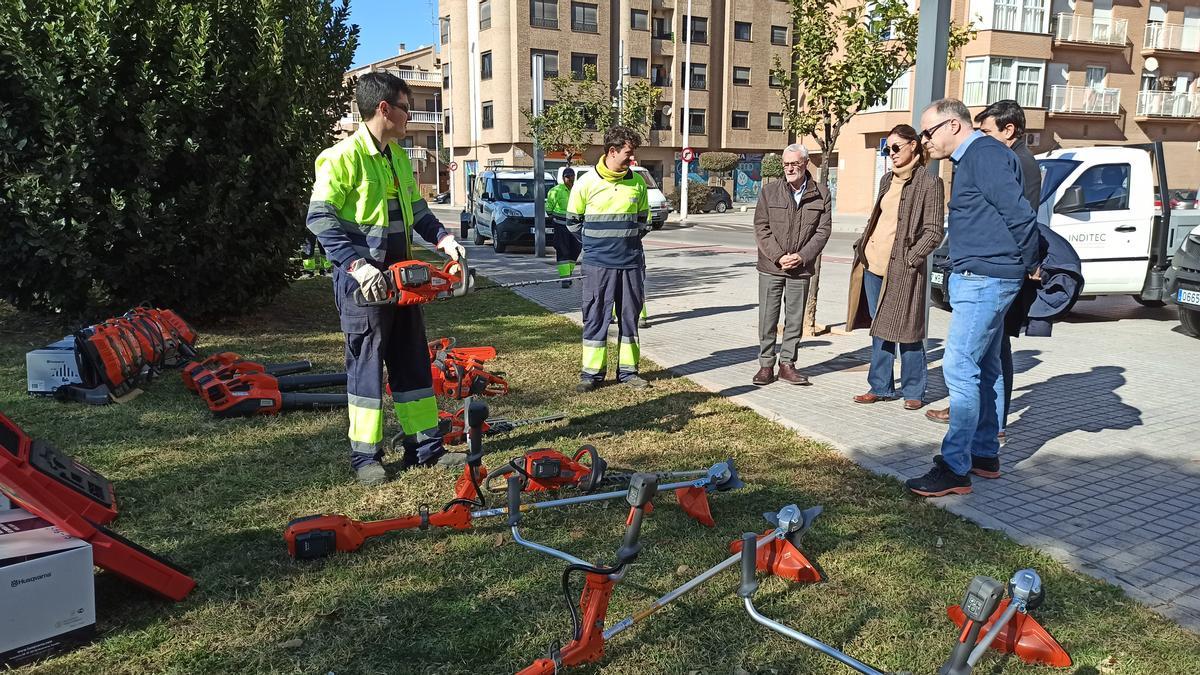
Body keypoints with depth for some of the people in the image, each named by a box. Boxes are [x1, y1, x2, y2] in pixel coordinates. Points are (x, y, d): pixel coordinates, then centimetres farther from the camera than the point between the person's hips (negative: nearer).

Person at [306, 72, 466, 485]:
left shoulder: (398, 155, 12)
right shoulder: (344, 156, -13)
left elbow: (415, 207, 22)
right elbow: (320, 219, -17)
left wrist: (442, 238, 6)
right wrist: (356, 265, -26)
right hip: (363, 280, -8)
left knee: (413, 359, 11)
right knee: (366, 363, 1)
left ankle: (425, 445, 21)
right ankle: (365, 455, 13)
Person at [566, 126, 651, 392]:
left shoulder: (638, 183, 3)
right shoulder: (586, 182, -5)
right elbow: (573, 221, 6)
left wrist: (629, 242, 9)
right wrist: (594, 245, 6)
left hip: (631, 263, 3)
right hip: (598, 264, -3)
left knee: (629, 316, 8)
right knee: (595, 318, 2)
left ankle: (628, 370, 18)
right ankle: (592, 372, 11)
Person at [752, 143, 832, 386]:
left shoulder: (821, 194, 3)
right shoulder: (769, 192, 1)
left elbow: (823, 230, 0)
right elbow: (761, 229, -2)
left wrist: (802, 256, -11)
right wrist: (779, 257, -13)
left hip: (801, 268, 1)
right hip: (770, 266, -1)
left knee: (795, 318, 8)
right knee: (768, 318, 3)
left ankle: (787, 364, 19)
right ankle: (766, 365, 13)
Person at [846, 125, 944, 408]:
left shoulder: (930, 183, -6)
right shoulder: (888, 179, 15)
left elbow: (934, 231, -9)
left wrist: (911, 258, -15)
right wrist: (862, 245, 9)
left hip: (902, 269, -7)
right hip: (873, 263, 7)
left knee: (906, 331, -1)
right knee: (879, 329, 11)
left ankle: (913, 391, 11)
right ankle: (881, 386, 21)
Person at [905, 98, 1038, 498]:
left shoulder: (985, 154, -14)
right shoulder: (971, 158, 19)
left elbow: (1019, 213, -20)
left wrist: (1030, 265, -10)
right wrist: (1025, 266, 17)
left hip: (985, 279, -11)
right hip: (978, 279, 11)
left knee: (960, 368, -11)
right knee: (982, 370, 15)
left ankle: (955, 469, -8)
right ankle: (985, 454, 26)